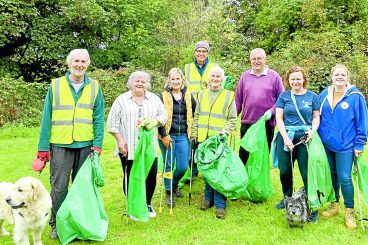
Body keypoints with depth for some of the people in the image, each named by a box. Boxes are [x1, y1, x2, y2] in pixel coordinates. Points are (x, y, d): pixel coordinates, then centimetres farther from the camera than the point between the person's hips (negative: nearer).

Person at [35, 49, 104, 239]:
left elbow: (98, 118, 3)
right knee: (59, 186, 3)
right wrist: (43, 147, -3)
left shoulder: (94, 87, 6)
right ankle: (56, 224, 20)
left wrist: (98, 144, -7)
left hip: (85, 145, 1)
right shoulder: (55, 85, 4)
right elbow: (46, 118, 1)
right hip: (60, 145, -1)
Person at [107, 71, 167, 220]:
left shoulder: (154, 99, 10)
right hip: (128, 147, -2)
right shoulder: (121, 99, 1)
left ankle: (147, 204, 26)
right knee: (130, 177, 4)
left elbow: (163, 114, 11)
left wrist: (155, 121, -10)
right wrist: (120, 140, -8)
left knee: (151, 175, 4)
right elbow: (112, 122, 0)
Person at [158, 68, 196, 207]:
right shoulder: (163, 96, -5)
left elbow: (196, 113, 16)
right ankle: (168, 193, 23)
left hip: (183, 136, 3)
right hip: (167, 136, -3)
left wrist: (193, 130, 10)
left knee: (183, 166, 3)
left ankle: (174, 185, 33)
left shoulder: (188, 96, 7)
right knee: (169, 165, 5)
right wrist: (164, 135, -11)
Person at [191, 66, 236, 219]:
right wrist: (194, 134, 9)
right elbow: (196, 117, 16)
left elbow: (232, 119, 1)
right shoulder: (202, 94, 13)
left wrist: (223, 133, -12)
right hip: (203, 139, 4)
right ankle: (208, 198, 26)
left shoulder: (229, 95, 3)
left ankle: (220, 204, 4)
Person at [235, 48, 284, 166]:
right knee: (244, 154, 8)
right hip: (247, 123, 2)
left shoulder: (274, 76, 1)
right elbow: (238, 99, 10)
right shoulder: (245, 76, 8)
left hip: (267, 124, -2)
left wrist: (272, 111, -13)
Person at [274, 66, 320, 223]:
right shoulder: (284, 96, 7)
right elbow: (279, 118, 3)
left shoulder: (312, 96, 7)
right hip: (286, 137, 2)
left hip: (305, 138, -1)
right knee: (285, 171, 7)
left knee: (308, 173, -3)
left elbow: (316, 117, 8)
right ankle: (287, 198, 30)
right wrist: (285, 137, -7)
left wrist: (312, 131, -11)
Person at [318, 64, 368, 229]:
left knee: (344, 178, -4)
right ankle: (334, 205, 29)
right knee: (331, 175, 13)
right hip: (326, 144, 4)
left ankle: (350, 212, 12)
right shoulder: (324, 94, 5)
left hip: (345, 145, -4)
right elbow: (317, 117, 13)